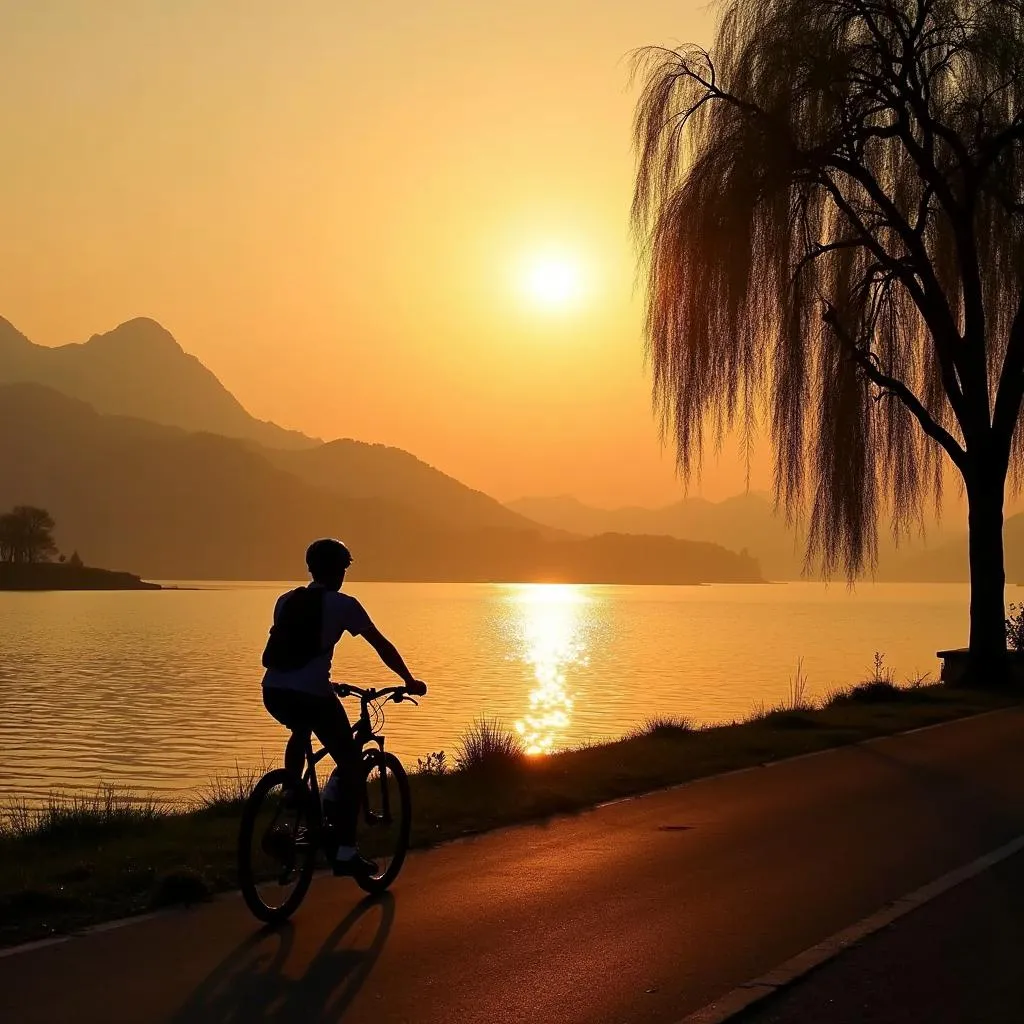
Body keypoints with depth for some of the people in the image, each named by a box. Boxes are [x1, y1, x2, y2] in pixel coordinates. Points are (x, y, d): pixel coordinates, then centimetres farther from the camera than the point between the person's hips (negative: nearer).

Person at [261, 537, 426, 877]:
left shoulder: (286, 600, 19)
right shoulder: (343, 604, 5)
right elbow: (382, 646, 10)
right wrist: (409, 681, 23)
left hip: (273, 692, 6)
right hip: (312, 694, -5)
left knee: (301, 731, 39)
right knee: (351, 763, 9)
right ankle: (346, 852, 4)